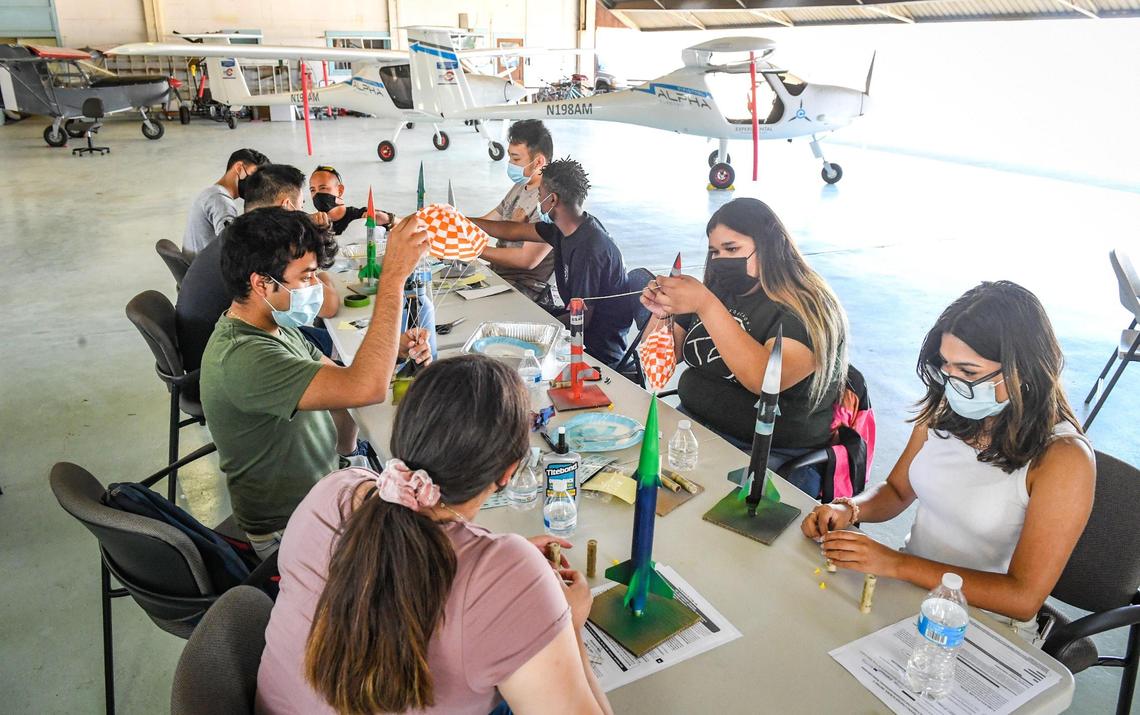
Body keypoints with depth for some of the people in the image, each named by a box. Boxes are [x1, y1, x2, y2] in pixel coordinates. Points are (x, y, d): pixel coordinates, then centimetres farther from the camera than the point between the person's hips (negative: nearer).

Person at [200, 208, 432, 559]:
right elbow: (365, 388, -42)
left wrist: (394, 349, -14)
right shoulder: (240, 357, -32)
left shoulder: (276, 325, 1)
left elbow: (341, 380, 7)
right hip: (288, 534, -9)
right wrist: (394, 275, -40)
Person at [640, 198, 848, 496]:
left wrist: (706, 305, -29)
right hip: (691, 424, 6)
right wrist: (660, 313, -6)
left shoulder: (807, 308, -10)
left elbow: (766, 381, -28)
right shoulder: (716, 289, 9)